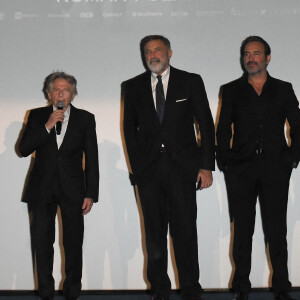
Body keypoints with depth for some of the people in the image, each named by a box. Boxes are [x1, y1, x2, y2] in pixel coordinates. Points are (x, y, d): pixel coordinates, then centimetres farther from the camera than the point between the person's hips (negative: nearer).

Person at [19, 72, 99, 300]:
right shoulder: (37, 116, 7)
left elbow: (92, 159, 4)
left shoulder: (85, 119, 5)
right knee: (43, 243, 3)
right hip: (42, 189, 1)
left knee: (74, 243, -1)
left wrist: (91, 194, -1)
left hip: (72, 190, -1)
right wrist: (47, 126, -13)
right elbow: (24, 149, -3)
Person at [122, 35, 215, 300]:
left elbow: (206, 124, 4)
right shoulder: (133, 87, 11)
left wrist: (206, 165, -3)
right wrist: (136, 165, 5)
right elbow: (129, 128, 15)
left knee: (185, 231, -2)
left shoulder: (190, 82, 6)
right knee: (154, 234, 6)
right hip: (148, 169, 2)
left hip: (182, 168, -2)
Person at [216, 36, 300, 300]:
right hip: (241, 169, 0)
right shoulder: (231, 91, 12)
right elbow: (223, 130, 9)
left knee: (276, 229, -1)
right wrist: (225, 160, -2)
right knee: (242, 230, 2)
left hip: (275, 167, 0)